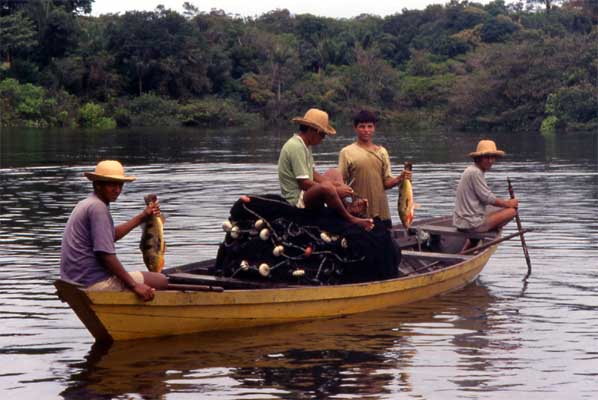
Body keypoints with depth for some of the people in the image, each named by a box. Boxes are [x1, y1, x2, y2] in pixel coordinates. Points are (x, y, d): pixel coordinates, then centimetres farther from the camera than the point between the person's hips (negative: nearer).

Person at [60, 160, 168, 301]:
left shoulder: (86, 204, 16)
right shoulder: (98, 207, -16)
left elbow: (112, 235, 28)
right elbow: (105, 255, -22)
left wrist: (142, 216, 29)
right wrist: (134, 285, -19)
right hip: (95, 283, -11)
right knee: (161, 281, -6)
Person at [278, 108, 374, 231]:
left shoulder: (304, 146, 13)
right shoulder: (296, 147, -20)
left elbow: (313, 174, 14)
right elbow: (304, 183, -25)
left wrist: (337, 184, -1)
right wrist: (335, 191, -19)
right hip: (296, 201, -12)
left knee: (333, 174, 24)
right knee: (326, 187, -38)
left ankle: (349, 209, 0)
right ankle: (350, 219, -16)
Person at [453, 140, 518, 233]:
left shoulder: (471, 170, 15)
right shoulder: (475, 172, -16)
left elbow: (484, 197, 17)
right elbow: (487, 198, -16)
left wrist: (506, 203, 9)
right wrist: (508, 204, -2)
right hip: (471, 223, -10)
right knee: (512, 211, -10)